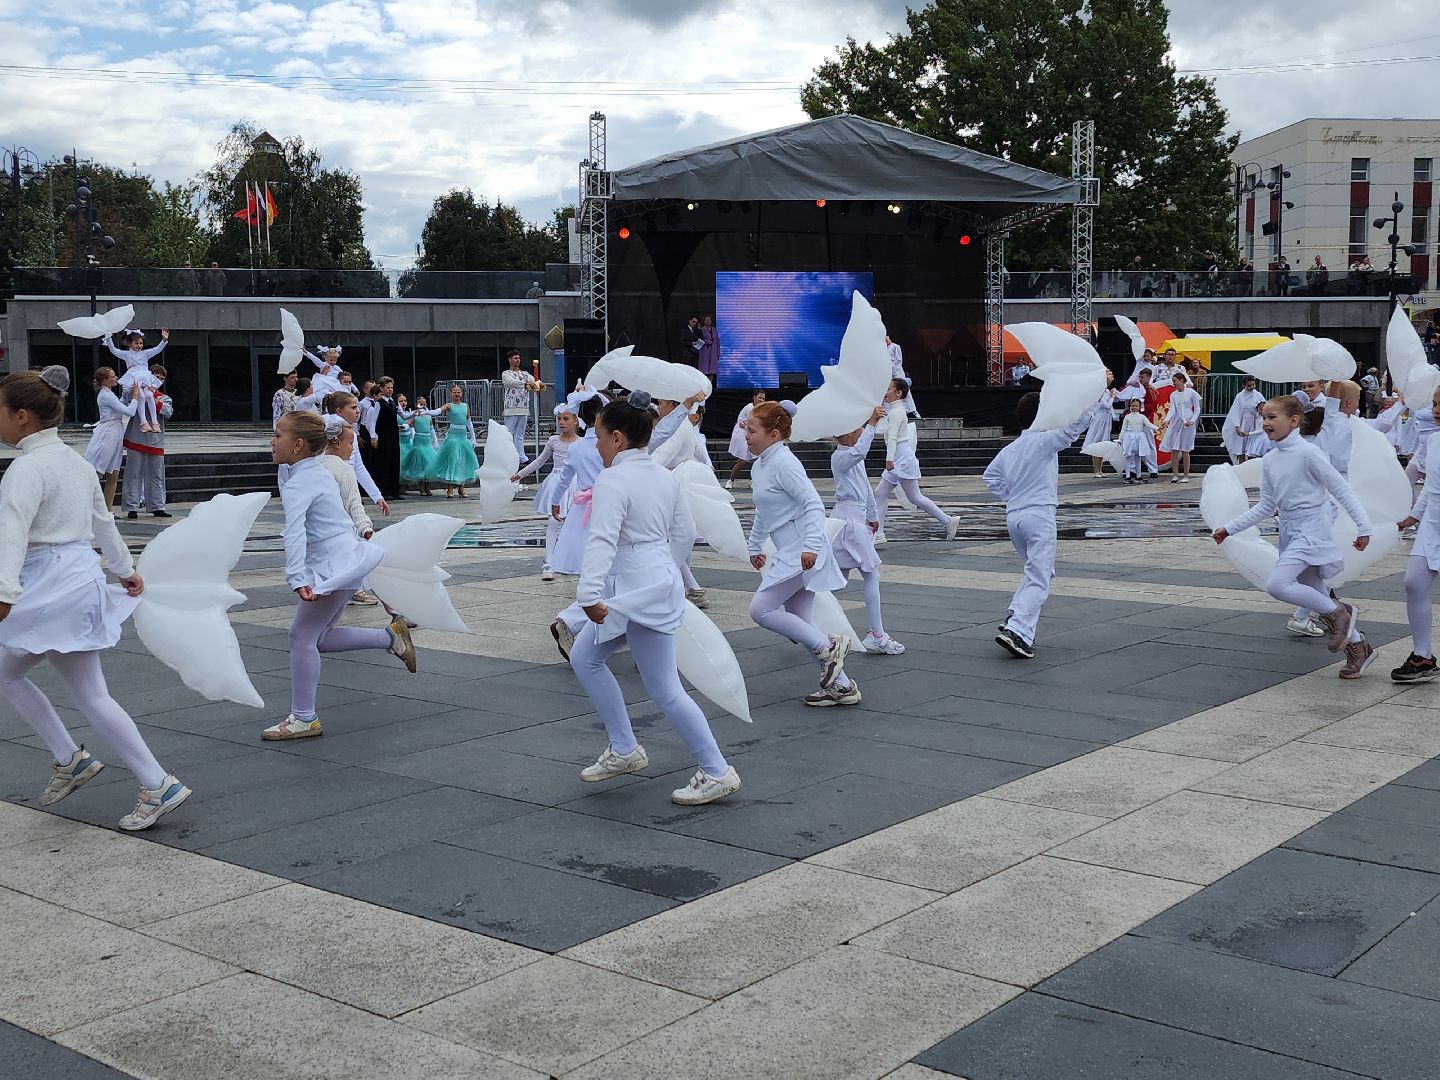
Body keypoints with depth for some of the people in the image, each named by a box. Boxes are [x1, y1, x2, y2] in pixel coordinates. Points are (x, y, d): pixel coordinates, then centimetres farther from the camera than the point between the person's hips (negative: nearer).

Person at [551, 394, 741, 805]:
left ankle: (717, 772, 5)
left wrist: (589, 596, -37)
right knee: (583, 657, 19)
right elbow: (685, 534, 15)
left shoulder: (613, 480, -17)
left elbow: (602, 540, -30)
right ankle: (623, 750, 22)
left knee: (664, 689, -2)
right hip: (658, 577, 10)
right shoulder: (664, 476, 8)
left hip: (640, 591, -10)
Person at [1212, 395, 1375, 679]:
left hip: (1311, 530, -8)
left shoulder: (1307, 453, -14)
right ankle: (1358, 648, 26)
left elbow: (1341, 489, -12)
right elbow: (1265, 506, 15)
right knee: (1314, 595, 11)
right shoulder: (1270, 460, 8)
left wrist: (1363, 526, -16)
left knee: (1277, 584, -23)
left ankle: (1338, 613, -4)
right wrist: (1230, 529, 13)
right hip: (1289, 532, 8)